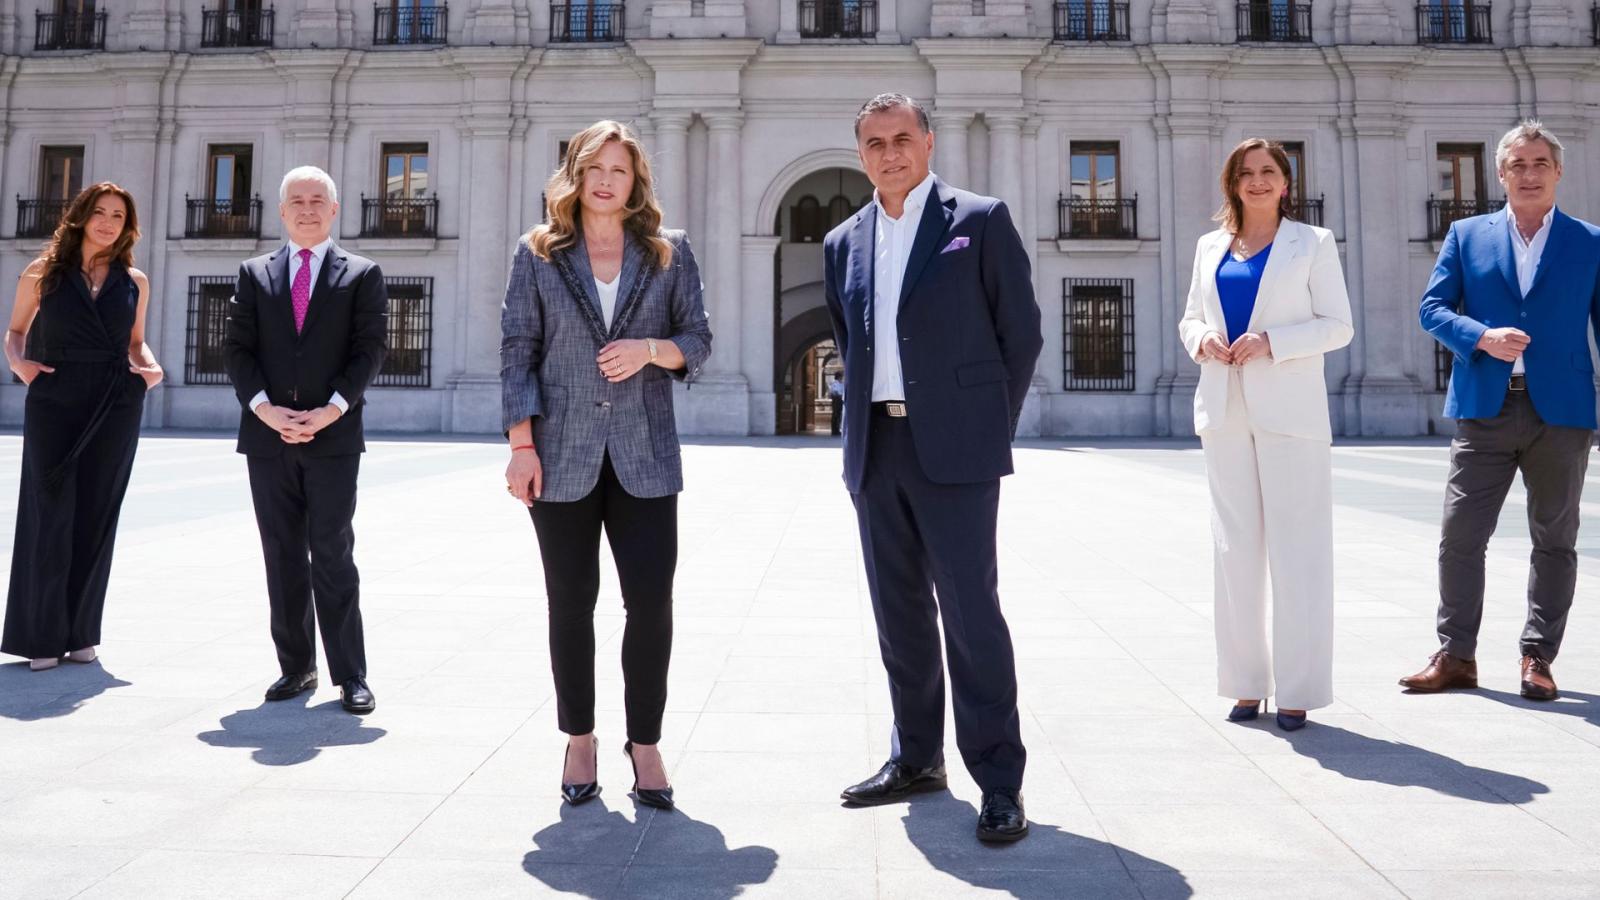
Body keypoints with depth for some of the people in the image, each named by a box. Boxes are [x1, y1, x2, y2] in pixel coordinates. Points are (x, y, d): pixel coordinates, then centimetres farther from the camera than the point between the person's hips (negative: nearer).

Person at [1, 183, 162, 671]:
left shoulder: (134, 281, 9)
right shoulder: (43, 271, 5)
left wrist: (149, 367, -2)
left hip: (116, 406, 2)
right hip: (54, 402, -2)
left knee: (97, 517, 5)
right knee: (51, 513, -1)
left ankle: (81, 631, 15)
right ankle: (41, 635, 9)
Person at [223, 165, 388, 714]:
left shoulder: (362, 274, 6)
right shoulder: (255, 274, 13)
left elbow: (370, 349, -2)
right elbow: (237, 347, 6)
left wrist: (331, 410, -14)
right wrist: (264, 408, -10)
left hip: (333, 436, -3)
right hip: (267, 436, 3)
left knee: (333, 556, -3)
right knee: (283, 557, 8)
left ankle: (350, 676, 2)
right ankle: (296, 667, 17)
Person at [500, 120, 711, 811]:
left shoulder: (669, 252, 7)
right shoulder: (538, 253, 6)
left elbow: (698, 340, 7)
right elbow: (517, 351, 1)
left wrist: (650, 349, -14)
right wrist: (521, 446, -7)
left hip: (643, 454, 0)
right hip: (562, 454, 0)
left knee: (652, 601, -3)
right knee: (571, 603, 8)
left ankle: (644, 742, 14)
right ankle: (579, 739, 24)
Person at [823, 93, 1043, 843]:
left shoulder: (980, 221, 0)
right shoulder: (844, 242, 14)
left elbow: (1022, 332, 1)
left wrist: (990, 429, 1)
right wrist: (865, 417, 11)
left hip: (952, 448, -5)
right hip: (875, 449, 5)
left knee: (970, 609, -5)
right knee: (899, 611, 11)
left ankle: (999, 780, 5)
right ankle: (916, 758, 24)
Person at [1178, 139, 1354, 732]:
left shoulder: (1312, 243, 5)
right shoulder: (1210, 247, 15)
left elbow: (1338, 325, -1)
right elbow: (1190, 317, 18)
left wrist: (1271, 341, -15)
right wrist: (1201, 339, -5)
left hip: (1288, 412, -3)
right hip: (1224, 411, 4)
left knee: (1296, 548, -3)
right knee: (1234, 549, 6)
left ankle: (1297, 690, 4)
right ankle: (1245, 683, 15)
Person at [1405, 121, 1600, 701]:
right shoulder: (1466, 235, 9)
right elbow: (1433, 307, 3)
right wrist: (1482, 337, -15)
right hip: (1484, 409, 0)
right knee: (1459, 536, 0)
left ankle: (1538, 658, 19)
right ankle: (1456, 655, 11)